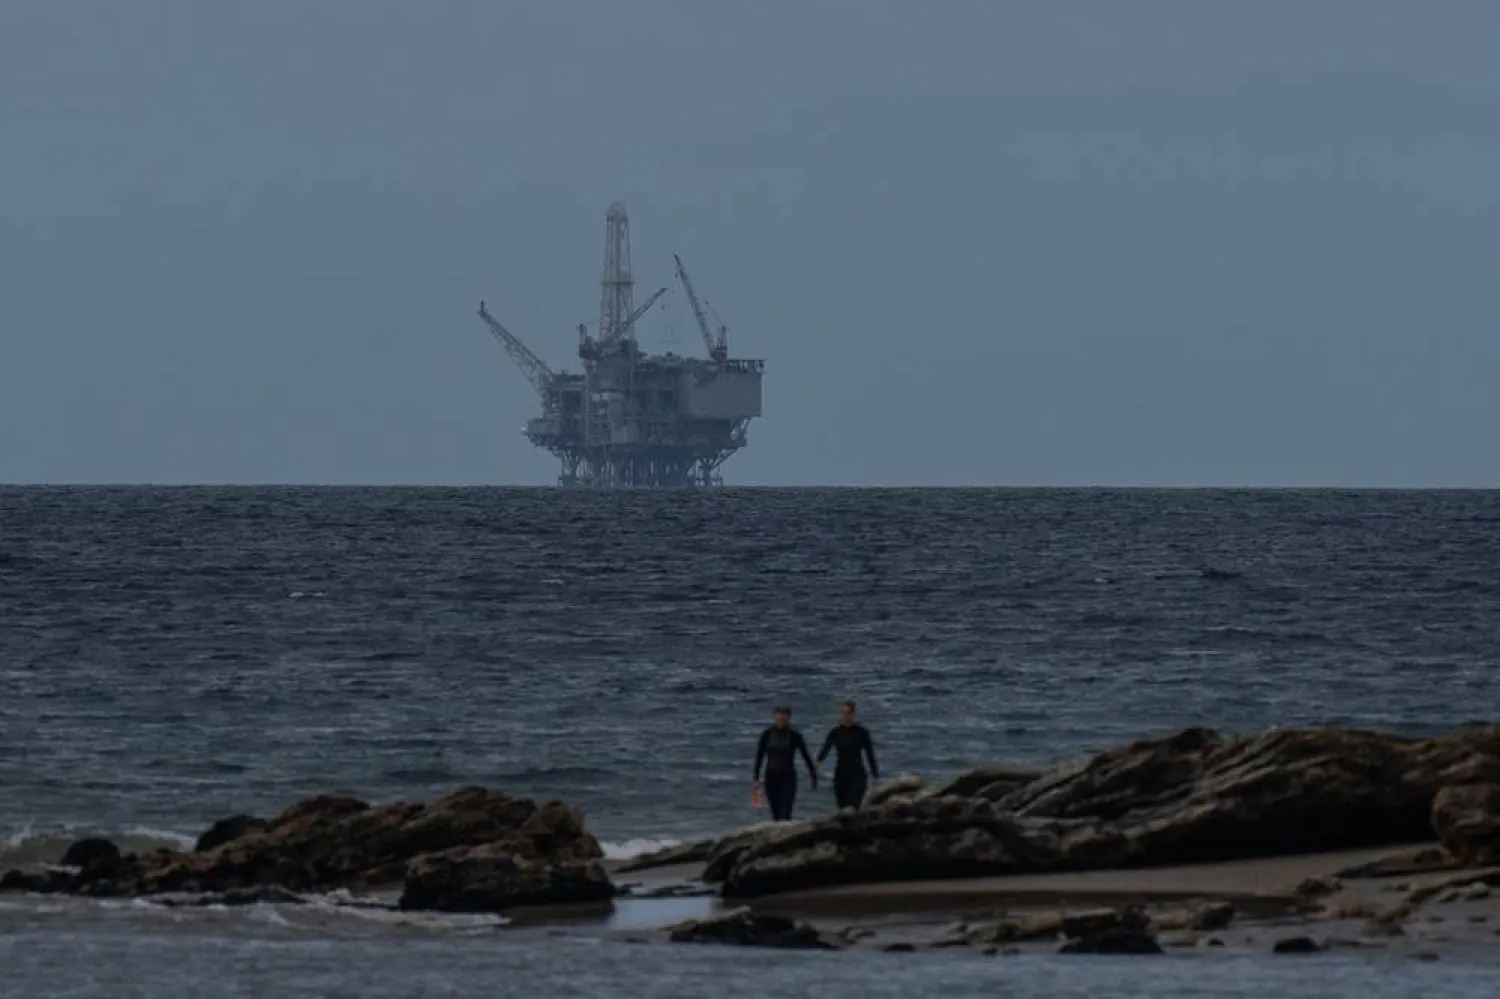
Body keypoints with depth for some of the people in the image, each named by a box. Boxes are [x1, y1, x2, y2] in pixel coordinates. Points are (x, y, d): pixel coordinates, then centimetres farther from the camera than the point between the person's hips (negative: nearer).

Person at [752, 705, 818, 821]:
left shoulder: (794, 736, -6)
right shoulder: (767, 735, 0)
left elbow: (806, 756, 0)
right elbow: (759, 756, 4)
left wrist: (814, 777, 3)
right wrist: (756, 778, 1)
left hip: (788, 777, -3)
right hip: (771, 777, 3)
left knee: (785, 815, -13)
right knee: (776, 815, 10)